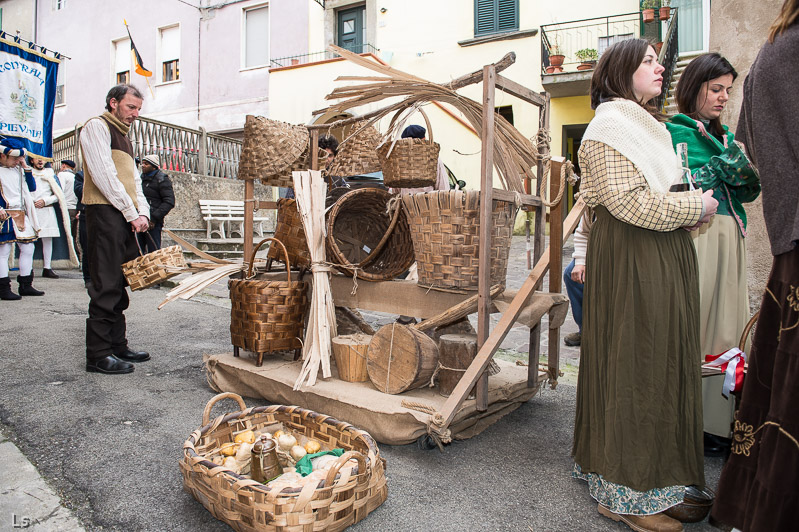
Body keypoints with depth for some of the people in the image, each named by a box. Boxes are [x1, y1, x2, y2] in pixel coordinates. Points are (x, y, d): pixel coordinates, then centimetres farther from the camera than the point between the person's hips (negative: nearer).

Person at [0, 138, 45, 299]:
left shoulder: (18, 170, 14)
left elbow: (32, 188, 14)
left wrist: (26, 168, 5)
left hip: (22, 215, 7)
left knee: (28, 248, 7)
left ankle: (26, 285, 16)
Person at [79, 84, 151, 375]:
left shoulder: (124, 137, 26)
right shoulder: (97, 126, -1)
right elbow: (104, 175, -13)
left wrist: (143, 212, 3)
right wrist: (132, 213, -14)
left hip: (127, 218, 9)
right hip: (106, 213, -9)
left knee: (120, 285, 10)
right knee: (106, 286, -9)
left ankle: (117, 345, 17)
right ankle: (98, 355, -4)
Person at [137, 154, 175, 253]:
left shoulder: (162, 179, -2)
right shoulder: (141, 178, 19)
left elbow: (169, 202, -11)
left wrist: (154, 218, -17)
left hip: (153, 223, -7)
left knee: (153, 251, -7)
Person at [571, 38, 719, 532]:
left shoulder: (648, 123, 24)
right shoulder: (612, 123, -8)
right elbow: (629, 201, -19)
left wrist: (697, 207, 5)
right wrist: (696, 205, -8)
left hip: (666, 252, 10)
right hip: (631, 257, -10)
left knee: (661, 361, 12)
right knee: (634, 366, -6)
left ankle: (655, 477, 26)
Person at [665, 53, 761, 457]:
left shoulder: (723, 135, 21)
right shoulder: (674, 130, 0)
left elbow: (749, 191, 18)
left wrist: (744, 171, -1)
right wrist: (723, 166, -8)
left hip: (730, 237, 8)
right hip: (694, 237, -7)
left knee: (725, 329, 7)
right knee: (689, 332, -7)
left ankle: (718, 423, 17)